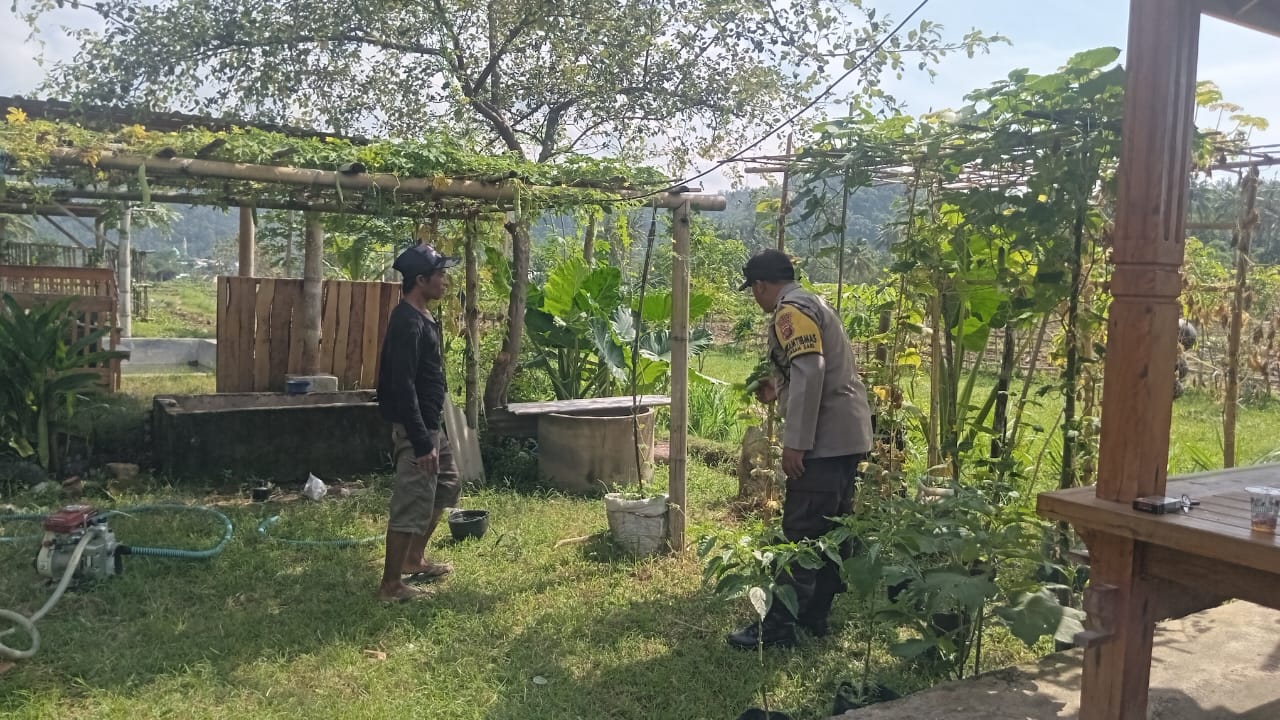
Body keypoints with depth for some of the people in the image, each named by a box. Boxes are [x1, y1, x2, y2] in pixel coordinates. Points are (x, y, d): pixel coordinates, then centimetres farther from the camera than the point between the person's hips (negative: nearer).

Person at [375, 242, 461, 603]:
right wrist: (421, 442, -26)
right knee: (412, 504, -4)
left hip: (430, 423, 11)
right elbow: (402, 386, -25)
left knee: (446, 486, 23)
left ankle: (414, 560, 34)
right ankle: (391, 584, 7)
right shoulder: (407, 323, -21)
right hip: (416, 427, -11)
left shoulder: (421, 317, 11)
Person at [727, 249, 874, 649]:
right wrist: (776, 391, 36)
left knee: (801, 534, -7)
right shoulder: (811, 303, 21)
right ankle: (813, 616, 22)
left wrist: (794, 442, -23)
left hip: (825, 440, -11)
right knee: (830, 532, 13)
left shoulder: (791, 310, -10)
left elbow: (810, 372, -23)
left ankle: (778, 626, -3)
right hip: (847, 436, 11)